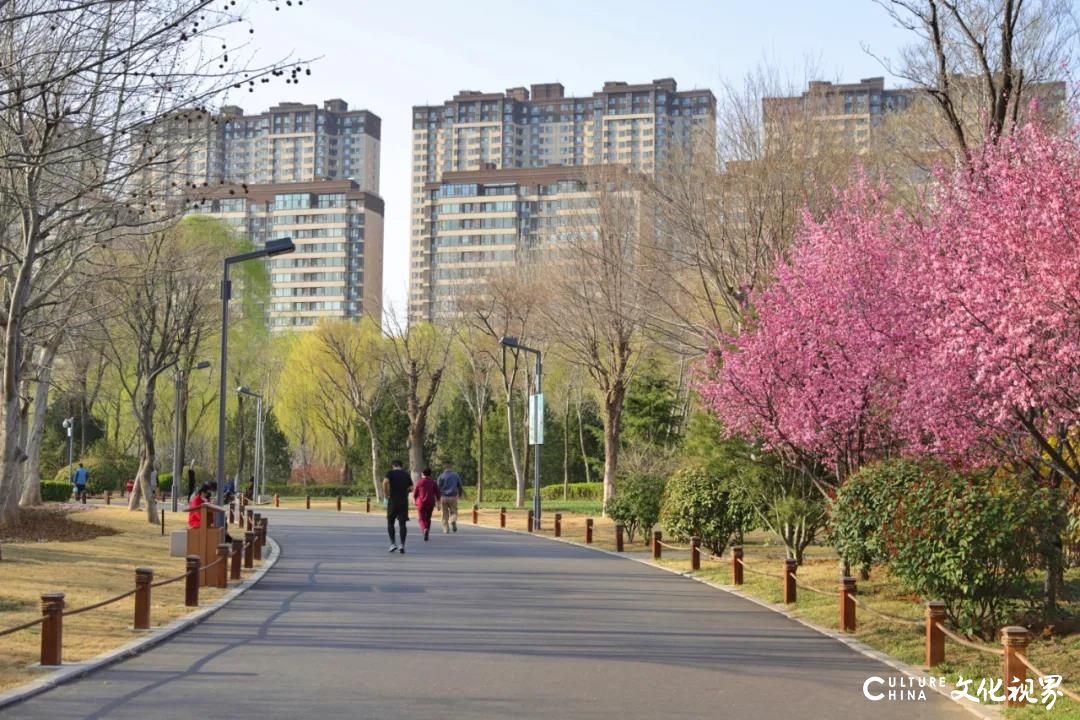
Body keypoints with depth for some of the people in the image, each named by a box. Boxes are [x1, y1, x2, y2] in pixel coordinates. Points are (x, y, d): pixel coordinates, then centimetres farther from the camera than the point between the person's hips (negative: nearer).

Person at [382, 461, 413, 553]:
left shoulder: (391, 473, 0)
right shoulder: (406, 474, 10)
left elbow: (385, 482, -19)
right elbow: (411, 489, 7)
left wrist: (385, 495, -7)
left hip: (393, 501, -2)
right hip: (404, 501, 2)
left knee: (390, 522, 11)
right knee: (402, 524, 4)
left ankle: (393, 543, 2)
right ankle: (402, 545, -4)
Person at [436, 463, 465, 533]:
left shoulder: (441, 476, 1)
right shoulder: (456, 475, 7)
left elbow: (438, 488, -3)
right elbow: (460, 487, 12)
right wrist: (460, 495, 26)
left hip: (444, 497, 0)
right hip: (453, 497, 0)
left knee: (445, 513, 9)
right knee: (453, 512, 9)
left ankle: (446, 528, 5)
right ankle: (453, 521, -21)